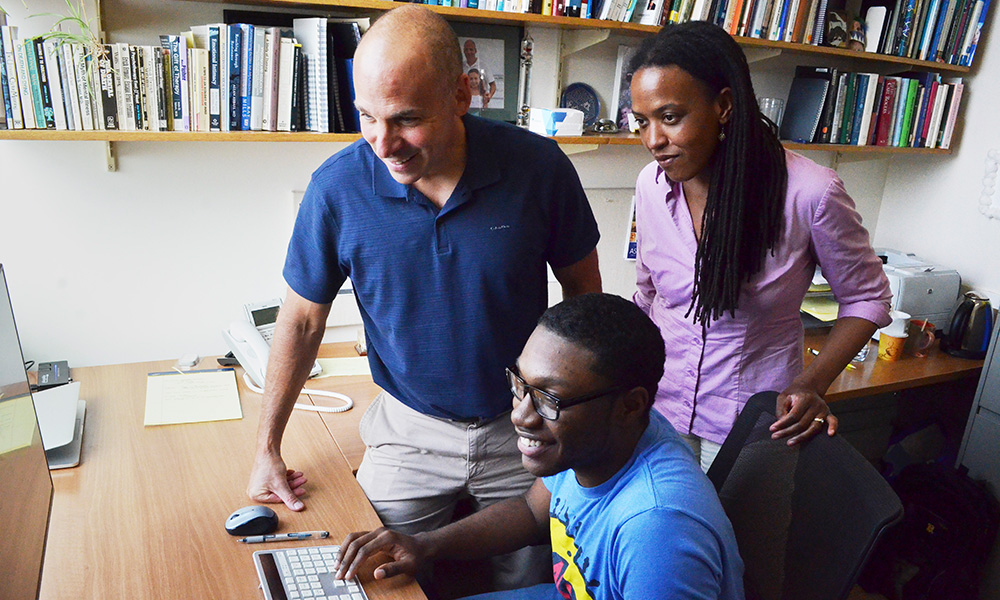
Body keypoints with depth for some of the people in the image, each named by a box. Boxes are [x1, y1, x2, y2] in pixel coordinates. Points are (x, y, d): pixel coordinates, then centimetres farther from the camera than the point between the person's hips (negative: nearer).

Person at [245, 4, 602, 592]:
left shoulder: (539, 167, -17)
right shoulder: (338, 186, -16)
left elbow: (583, 290, -3)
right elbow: (303, 319, -4)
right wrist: (268, 449, 0)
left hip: (524, 429, 0)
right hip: (410, 432, 1)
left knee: (528, 579, 16)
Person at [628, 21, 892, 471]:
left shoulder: (811, 193, -20)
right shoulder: (652, 183, -8)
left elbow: (867, 299, -5)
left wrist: (811, 384, -18)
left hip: (756, 420, -3)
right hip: (659, 407, 3)